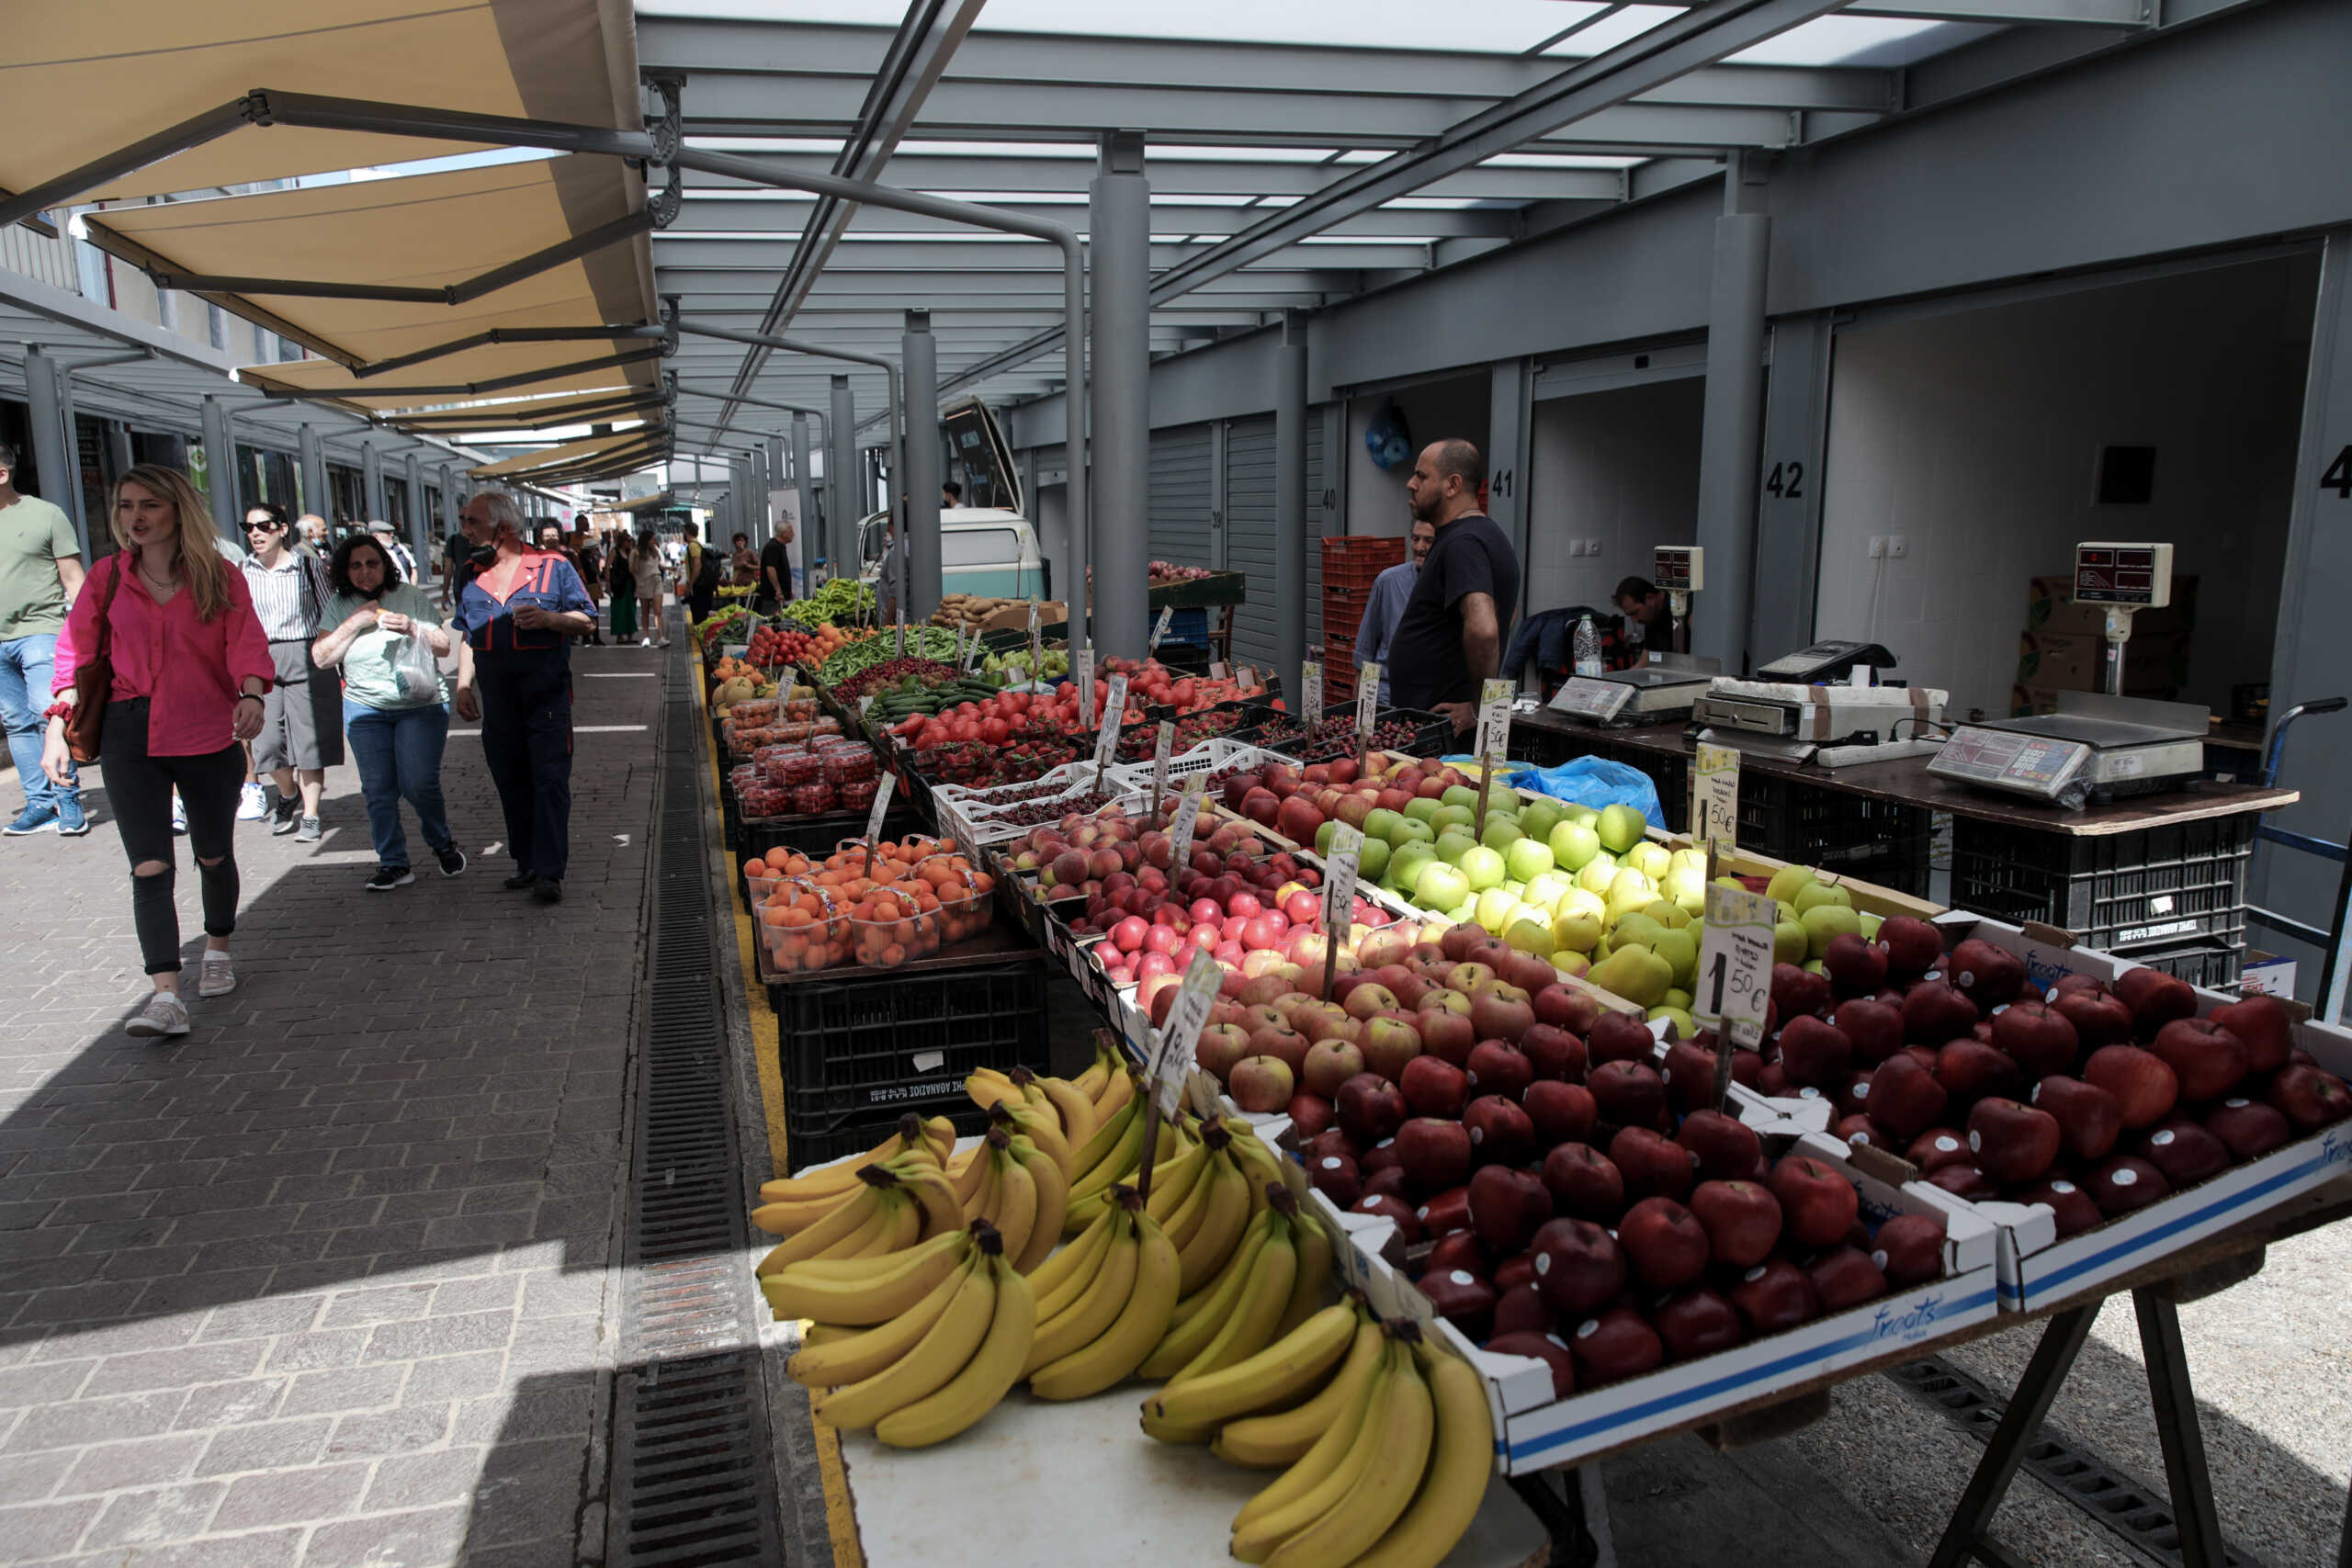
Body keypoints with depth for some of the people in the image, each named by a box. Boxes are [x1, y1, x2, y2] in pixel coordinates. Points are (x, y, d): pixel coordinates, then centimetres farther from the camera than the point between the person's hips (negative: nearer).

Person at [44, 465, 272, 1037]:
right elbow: (75, 655, 9)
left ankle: (217, 952, 39)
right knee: (150, 867, -9)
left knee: (214, 856, 15)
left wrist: (251, 695, -31)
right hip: (131, 736, 0)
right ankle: (166, 997, -13)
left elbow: (247, 645, -11)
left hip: (208, 734, 0)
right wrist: (57, 726, 2)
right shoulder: (106, 577, 5)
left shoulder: (220, 577, 0)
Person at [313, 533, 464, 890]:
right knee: (377, 789, 0)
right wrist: (356, 622, -12)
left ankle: (442, 844, 15)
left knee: (419, 784, -11)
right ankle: (393, 863, 10)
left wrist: (413, 628, -17)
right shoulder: (340, 606, 5)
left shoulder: (410, 596, 1)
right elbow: (321, 657, -3)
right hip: (365, 708, 2)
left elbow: (445, 648, 1)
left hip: (421, 704, -2)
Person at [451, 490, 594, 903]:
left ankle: (550, 872, -8)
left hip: (547, 696, -5)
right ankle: (527, 863, 21)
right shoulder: (472, 577, 12)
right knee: (511, 784, 10)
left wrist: (549, 618, -18)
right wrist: (463, 688, 10)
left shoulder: (552, 567, -2)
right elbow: (467, 638, 19)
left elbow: (584, 621, 1)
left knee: (550, 780, -8)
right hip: (497, 700, 5)